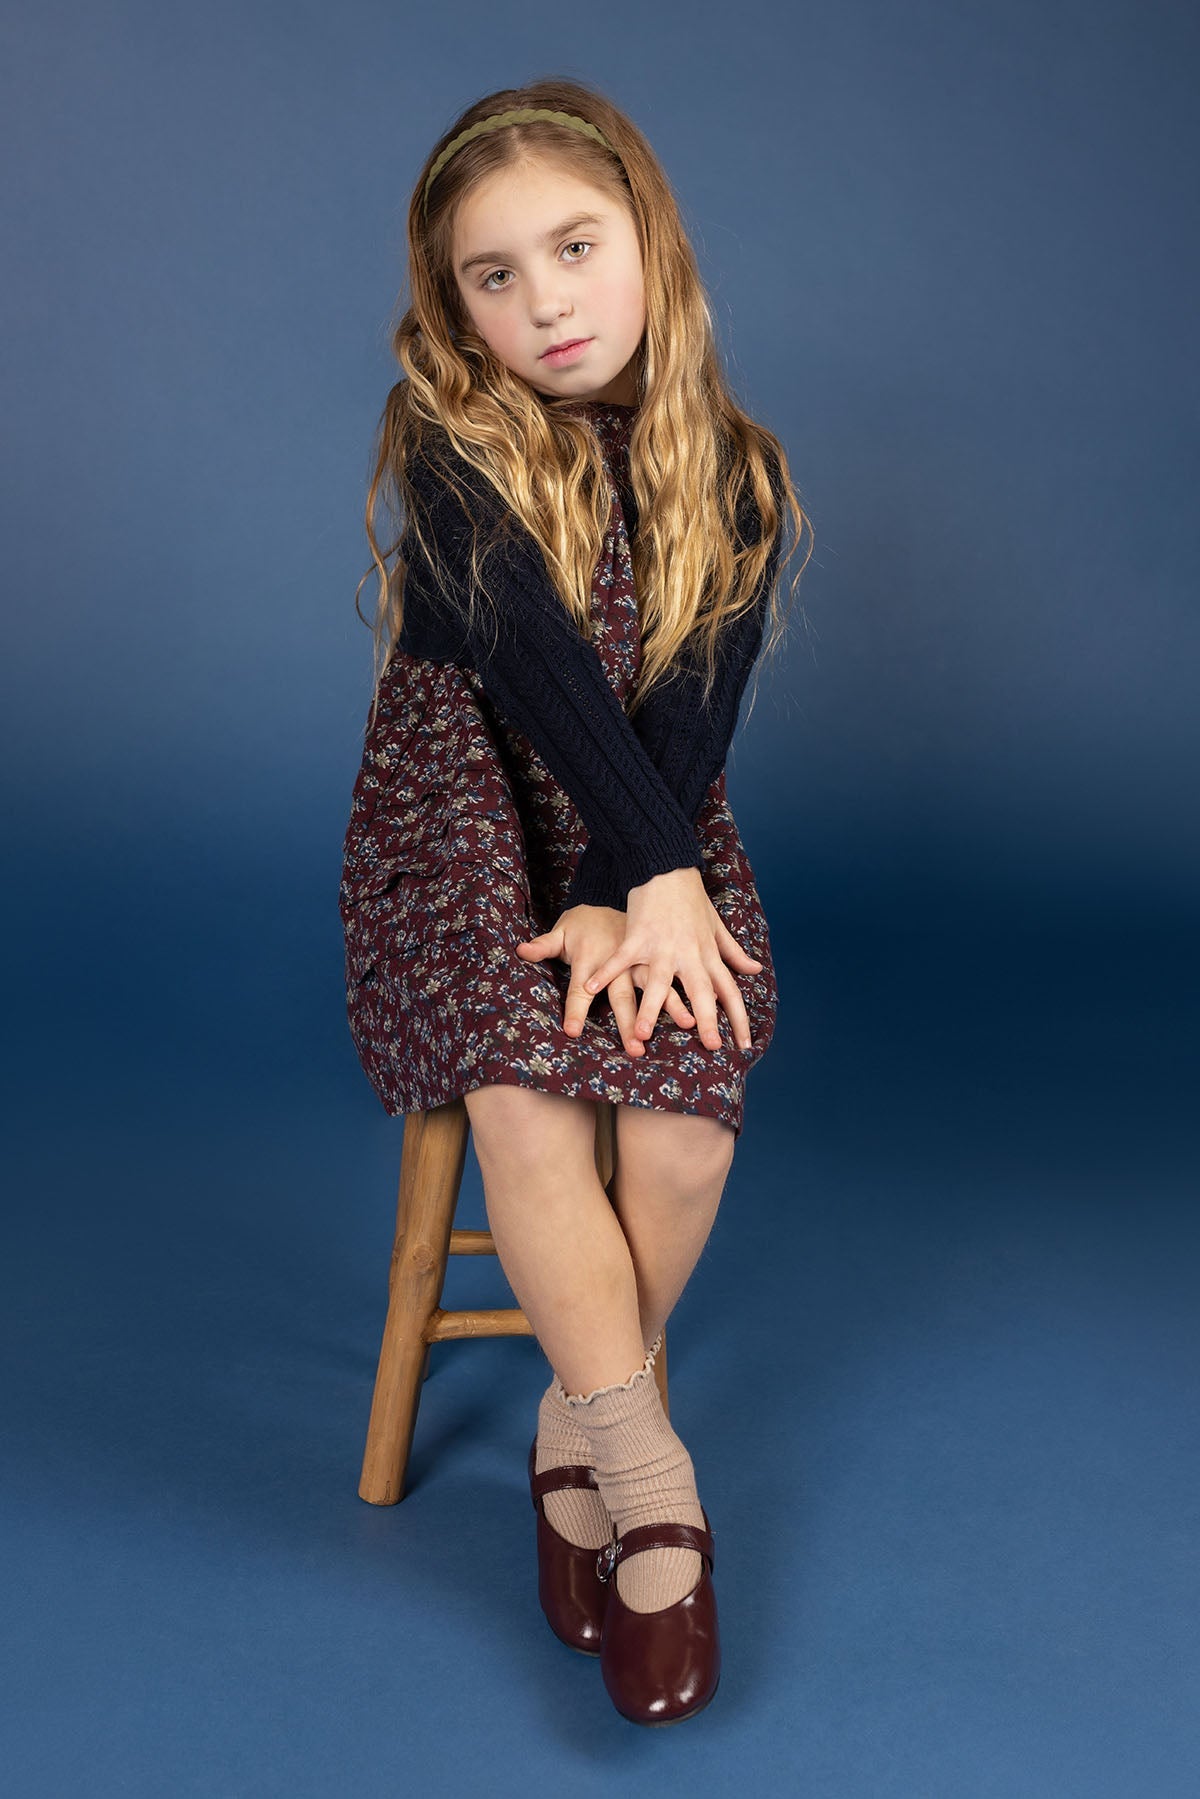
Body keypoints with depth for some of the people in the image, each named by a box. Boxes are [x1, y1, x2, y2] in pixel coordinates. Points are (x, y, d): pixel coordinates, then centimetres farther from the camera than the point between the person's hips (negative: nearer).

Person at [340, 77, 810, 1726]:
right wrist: (652, 870, -25)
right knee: (525, 1097, -28)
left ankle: (575, 1438, 1)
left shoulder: (735, 475, 2)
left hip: (657, 836, 2)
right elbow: (540, 661, -17)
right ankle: (655, 1492, -16)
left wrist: (628, 897, -20)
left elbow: (698, 706, -7)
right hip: (467, 818, -1)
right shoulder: (448, 445, -5)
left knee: (684, 1128, -23)